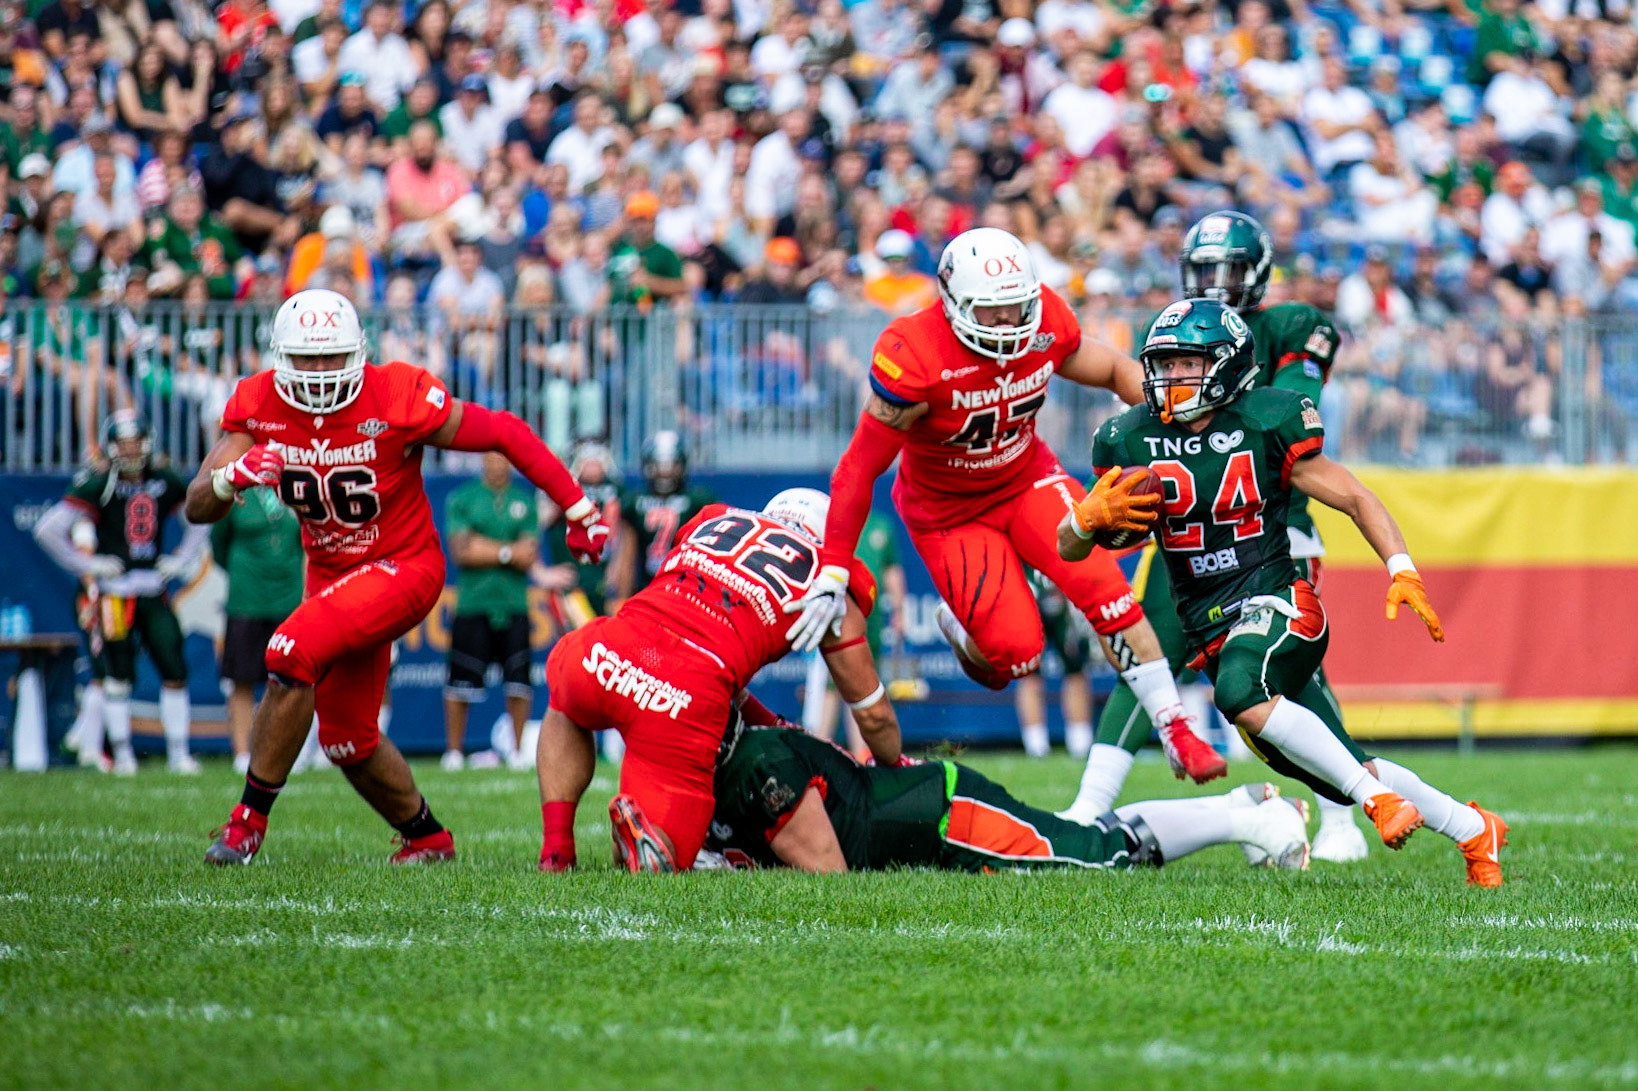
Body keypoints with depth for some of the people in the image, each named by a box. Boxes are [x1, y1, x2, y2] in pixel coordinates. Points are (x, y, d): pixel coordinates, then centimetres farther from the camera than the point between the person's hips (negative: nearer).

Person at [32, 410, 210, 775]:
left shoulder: (164, 479, 5)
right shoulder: (99, 483, -9)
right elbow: (48, 528, -11)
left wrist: (182, 559, 11)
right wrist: (86, 564, -8)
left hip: (154, 592, 4)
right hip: (114, 592, -4)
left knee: (175, 672, -2)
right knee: (119, 674, -1)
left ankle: (178, 753, 6)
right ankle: (122, 754, 10)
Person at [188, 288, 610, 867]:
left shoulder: (399, 398, -23)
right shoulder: (259, 406, -10)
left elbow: (504, 433, -13)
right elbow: (197, 507, -14)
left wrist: (578, 509, -10)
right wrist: (231, 477, -38)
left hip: (403, 567, -6)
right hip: (331, 574, 6)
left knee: (293, 654, -27)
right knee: (347, 739, 12)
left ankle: (250, 819, -16)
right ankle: (428, 837, 38)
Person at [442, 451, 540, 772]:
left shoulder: (525, 502, 10)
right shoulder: (461, 500, 4)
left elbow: (529, 557, 0)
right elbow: (461, 552, -5)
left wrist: (484, 548, -11)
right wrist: (509, 552, -7)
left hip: (513, 604, 2)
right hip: (472, 604, -2)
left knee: (518, 683, 0)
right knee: (462, 683, -3)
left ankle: (519, 749, 12)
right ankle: (454, 750, 10)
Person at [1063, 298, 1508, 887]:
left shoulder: (1266, 426, -6)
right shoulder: (1132, 441, 3)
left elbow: (1355, 499, 0)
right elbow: (1069, 547, 7)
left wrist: (1402, 573, -13)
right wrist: (1093, 516, -16)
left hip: (1276, 602, -4)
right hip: (1208, 629, 4)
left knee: (1240, 691, -38)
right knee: (1345, 778, 6)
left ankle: (1377, 798, -29)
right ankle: (1472, 829, 26)